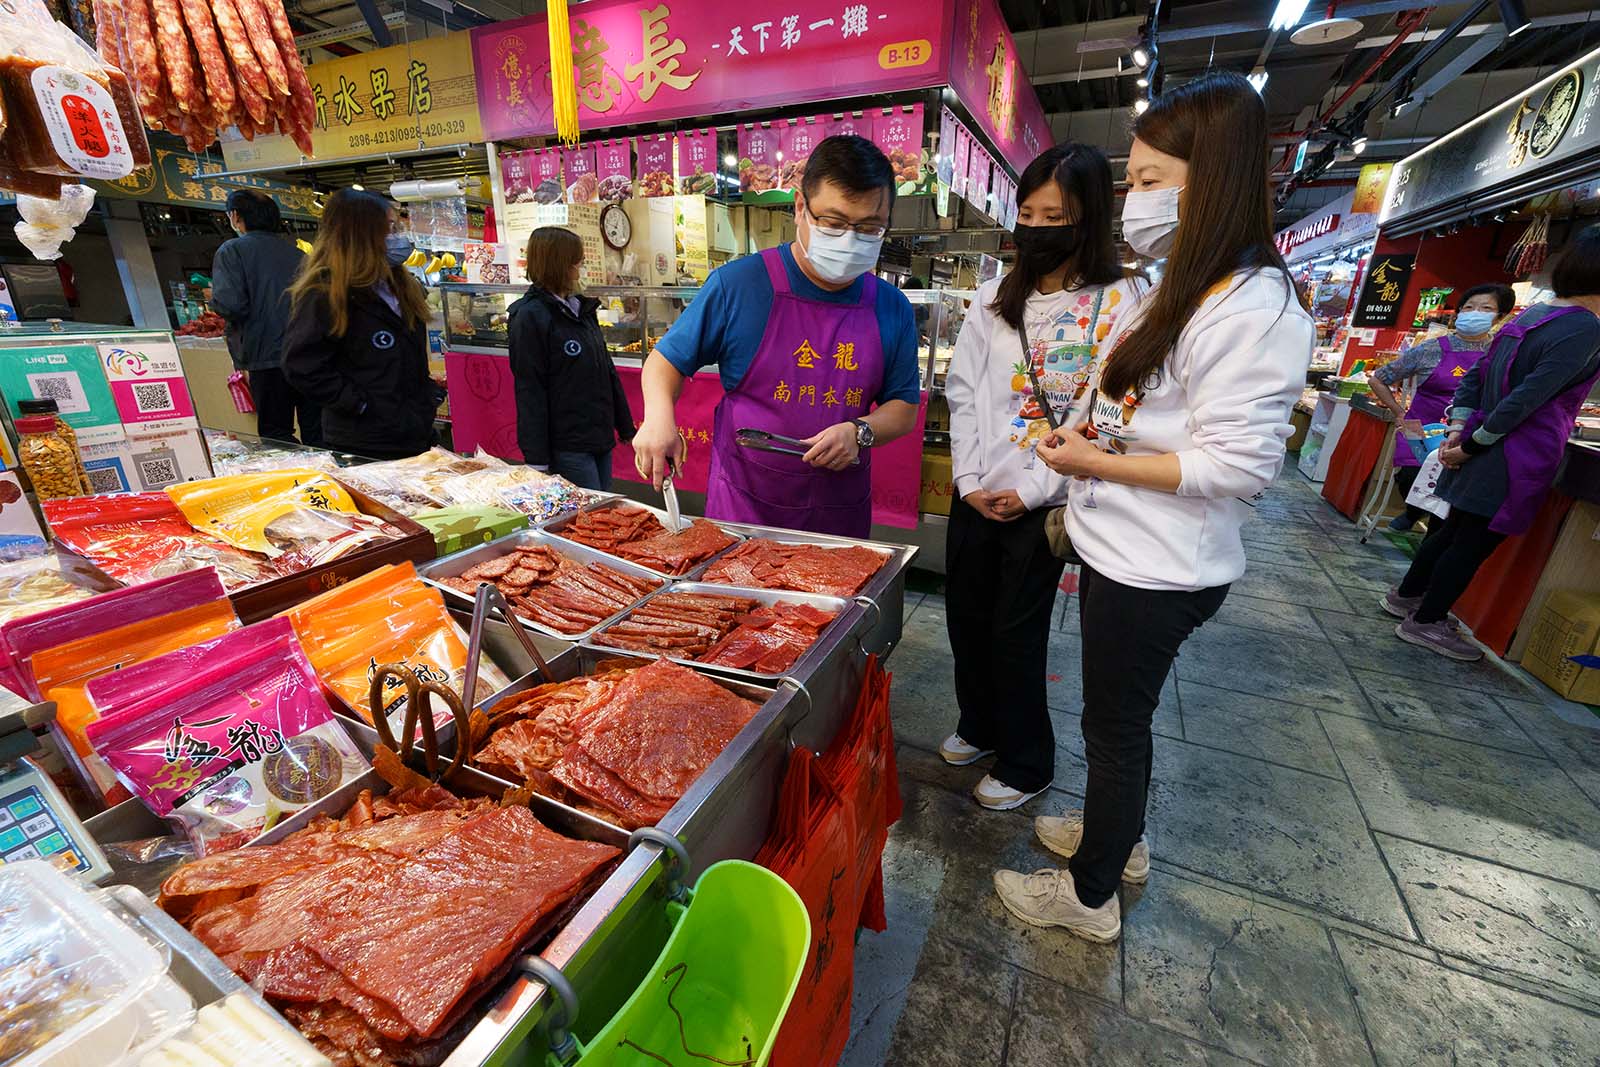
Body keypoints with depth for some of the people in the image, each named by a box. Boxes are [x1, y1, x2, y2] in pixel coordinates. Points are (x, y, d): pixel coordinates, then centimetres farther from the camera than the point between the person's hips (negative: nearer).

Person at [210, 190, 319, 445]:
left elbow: (230, 304, -12)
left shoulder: (232, 251, -2)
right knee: (316, 431, 7)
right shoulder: (295, 250, 12)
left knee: (276, 435, 3)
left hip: (268, 357, -4)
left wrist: (213, 298, 9)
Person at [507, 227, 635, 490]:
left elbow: (607, 369, 17)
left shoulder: (582, 308, 13)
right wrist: (538, 461, -15)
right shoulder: (530, 317, -10)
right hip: (567, 447, -7)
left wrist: (625, 427, 17)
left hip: (600, 438, 7)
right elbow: (530, 392, -13)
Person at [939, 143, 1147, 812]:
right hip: (975, 495, 5)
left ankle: (1025, 764, 27)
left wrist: (1033, 490, -13)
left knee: (1017, 633, 4)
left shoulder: (1121, 302, -5)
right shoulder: (995, 298, 8)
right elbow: (961, 390, 4)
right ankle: (980, 725, 39)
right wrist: (969, 479, -5)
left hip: (1042, 503, -4)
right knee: (966, 615, 13)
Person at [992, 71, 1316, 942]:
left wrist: (1097, 463, -19)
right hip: (1125, 553, 9)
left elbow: (1239, 465, -23)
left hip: (1157, 573, -9)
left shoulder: (1251, 307, -19)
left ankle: (1089, 895, 31)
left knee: (1114, 723, 7)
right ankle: (1119, 835, 48)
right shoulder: (1181, 291, 11)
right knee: (1119, 712, 24)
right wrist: (1091, 436, 4)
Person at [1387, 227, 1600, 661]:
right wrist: (1472, 444, -14)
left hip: (1485, 452, 8)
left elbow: (1473, 376, 9)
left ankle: (1406, 594, 31)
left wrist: (1458, 429, 3)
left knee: (1455, 530, 20)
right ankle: (1426, 621, 11)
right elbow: (1526, 399, -21)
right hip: (1518, 459, -8)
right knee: (1475, 542, 2)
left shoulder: (1531, 315, 8)